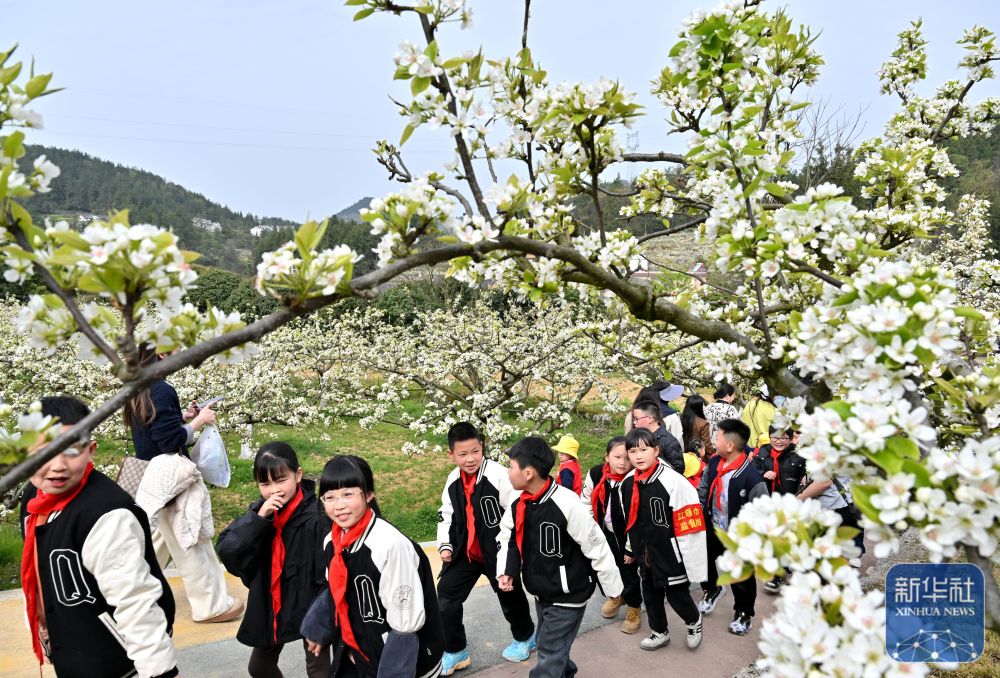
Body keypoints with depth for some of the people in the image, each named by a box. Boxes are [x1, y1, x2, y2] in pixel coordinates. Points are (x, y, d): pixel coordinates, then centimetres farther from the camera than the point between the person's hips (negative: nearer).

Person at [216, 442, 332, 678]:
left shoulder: (316, 516, -24)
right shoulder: (259, 512, -4)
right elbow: (225, 551, -14)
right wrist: (258, 518, -26)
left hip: (309, 607, -6)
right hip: (270, 606, 7)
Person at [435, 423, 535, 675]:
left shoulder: (498, 475, -21)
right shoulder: (453, 481, -2)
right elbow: (446, 516, 10)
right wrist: (445, 545, -2)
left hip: (498, 551, -5)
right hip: (464, 552, 5)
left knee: (510, 596, 16)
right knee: (445, 598, 3)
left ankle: (525, 637, 44)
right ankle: (454, 652, 22)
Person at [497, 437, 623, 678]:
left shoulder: (567, 504, -29)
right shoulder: (519, 505, -6)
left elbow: (596, 545, -21)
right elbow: (507, 537, 9)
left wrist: (613, 587, -12)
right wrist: (505, 571, -8)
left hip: (568, 596, -7)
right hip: (541, 594, 8)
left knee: (550, 656, 0)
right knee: (549, 646, 26)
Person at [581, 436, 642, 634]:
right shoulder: (595, 475, -15)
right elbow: (587, 503, -1)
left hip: (627, 536, -4)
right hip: (604, 533, 4)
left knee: (629, 572, 7)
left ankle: (634, 609, 32)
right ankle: (616, 596, 49)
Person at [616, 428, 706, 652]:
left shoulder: (673, 481, -22)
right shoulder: (627, 483, -2)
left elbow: (689, 525, -19)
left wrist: (691, 562, -16)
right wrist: (630, 549, 21)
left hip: (671, 555, -6)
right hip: (645, 555, 6)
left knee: (677, 595, 7)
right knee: (651, 595, 19)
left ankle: (694, 622, 39)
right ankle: (659, 632, 43)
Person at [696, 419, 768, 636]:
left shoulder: (752, 477, -29)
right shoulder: (714, 463, -10)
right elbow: (702, 491, 5)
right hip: (713, 529, 6)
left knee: (741, 577, 13)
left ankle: (744, 613, 38)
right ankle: (712, 589, 51)